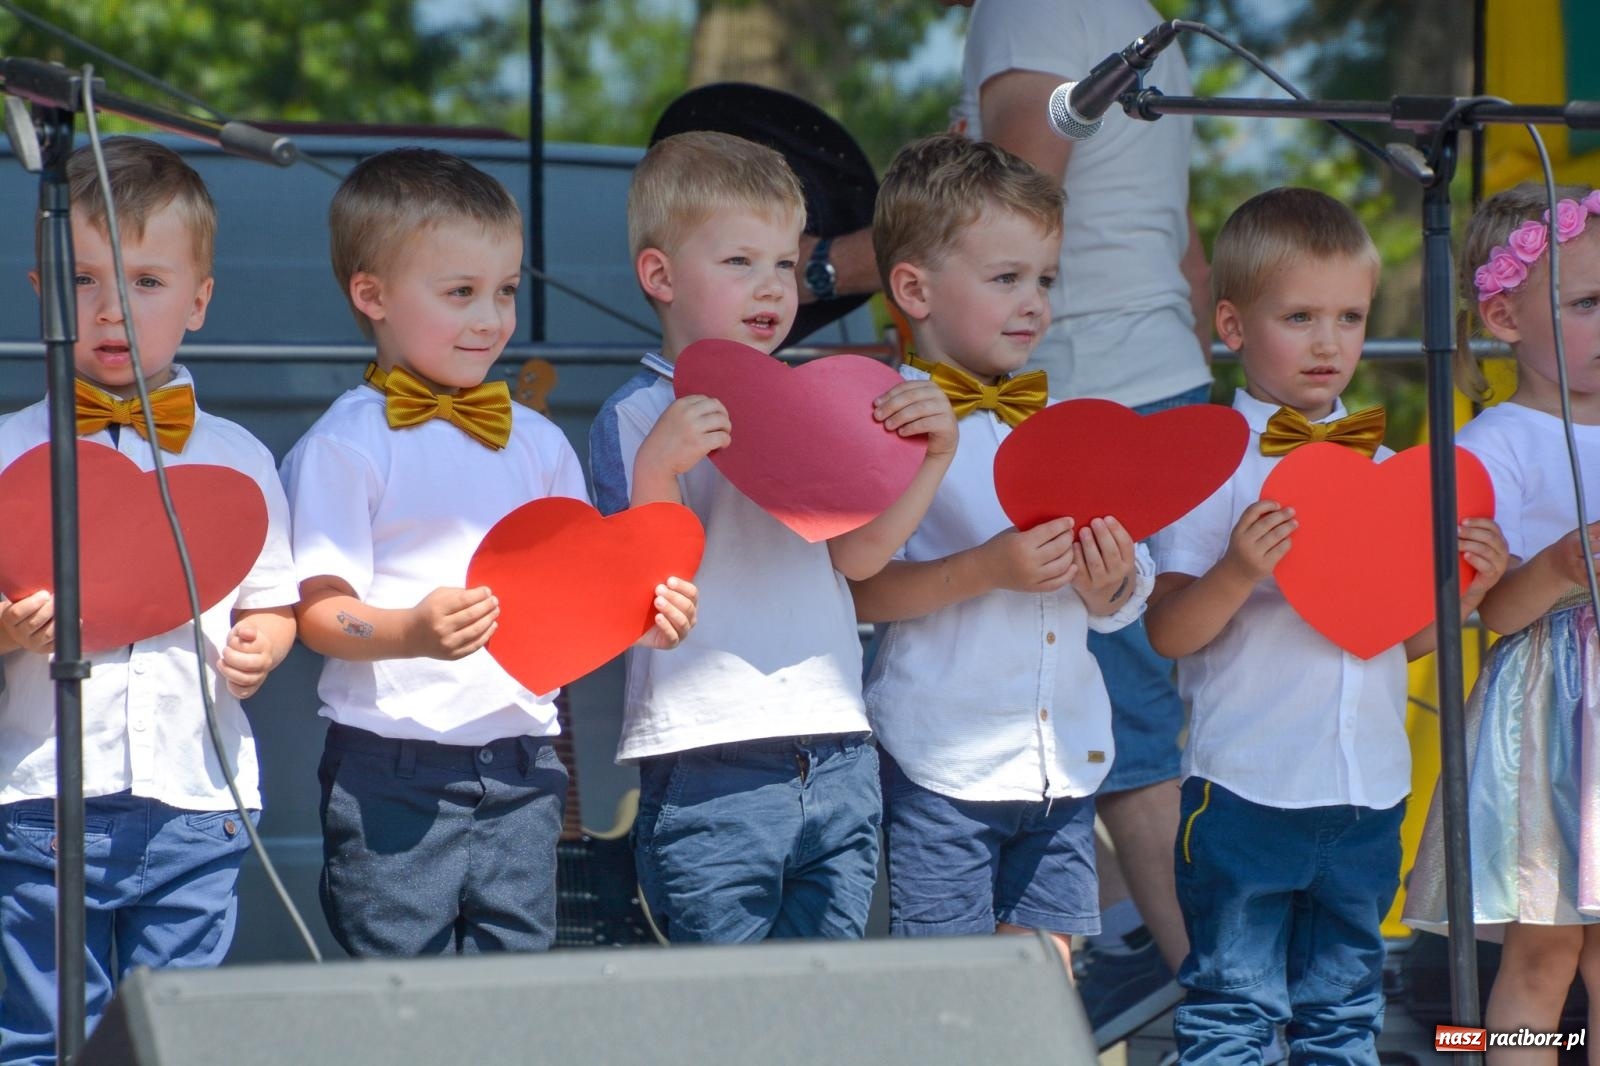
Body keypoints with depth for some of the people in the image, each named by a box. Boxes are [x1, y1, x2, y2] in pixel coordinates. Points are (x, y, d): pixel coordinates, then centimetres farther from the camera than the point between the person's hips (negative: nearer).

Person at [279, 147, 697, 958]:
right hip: (393, 772, -5)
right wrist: (412, 632, -30)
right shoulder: (345, 445, -3)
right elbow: (321, 611, -11)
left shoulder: (537, 442, 14)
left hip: (519, 769, 5)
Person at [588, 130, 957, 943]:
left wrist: (932, 456, -4)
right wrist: (660, 466, -26)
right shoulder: (635, 419, -3)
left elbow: (857, 552, 7)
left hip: (835, 754, 5)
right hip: (711, 771, -5)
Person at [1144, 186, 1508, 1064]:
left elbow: (1407, 637, 13)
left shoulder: (1384, 464, 9)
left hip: (1370, 790, 5)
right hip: (1247, 787, -5)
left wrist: (1463, 592, -6)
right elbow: (1167, 631, -12)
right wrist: (1238, 573, -29)